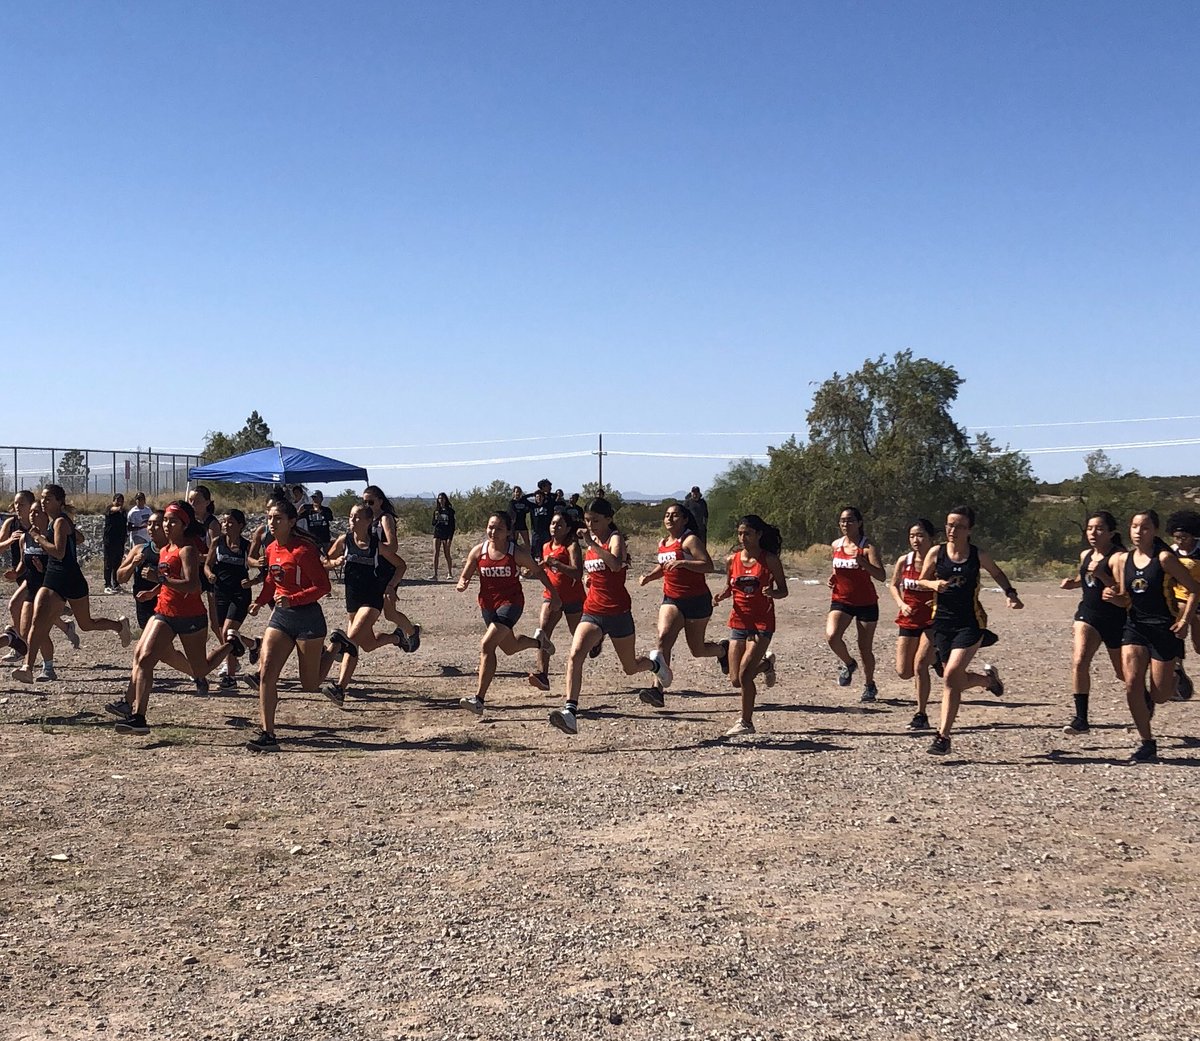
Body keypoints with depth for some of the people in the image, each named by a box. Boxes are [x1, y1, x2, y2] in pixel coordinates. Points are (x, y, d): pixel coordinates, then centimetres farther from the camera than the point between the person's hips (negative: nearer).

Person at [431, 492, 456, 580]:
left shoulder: (449, 510, 0)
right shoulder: (436, 510, 8)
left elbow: (452, 525, -1)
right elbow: (433, 523, 10)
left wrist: (450, 537, -9)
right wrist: (436, 518, -13)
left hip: (446, 534, -2)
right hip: (437, 534, 2)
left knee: (447, 554, 3)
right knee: (436, 554, -7)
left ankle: (449, 573, 18)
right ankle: (435, 574, -8)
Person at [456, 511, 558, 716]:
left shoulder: (517, 553, -11)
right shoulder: (478, 551, -3)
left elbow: (538, 571, 4)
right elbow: (464, 577, 3)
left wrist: (554, 595, 10)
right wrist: (462, 585, -22)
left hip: (511, 603, -5)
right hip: (488, 605, 6)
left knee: (487, 645, -23)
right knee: (510, 647, 24)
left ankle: (479, 699, -22)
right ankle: (539, 640, 58)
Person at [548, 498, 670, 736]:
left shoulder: (615, 538, -11)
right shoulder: (590, 540, 9)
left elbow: (615, 564, -35)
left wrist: (591, 544, -38)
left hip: (618, 612, -4)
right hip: (592, 611, 5)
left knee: (630, 668, 14)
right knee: (575, 655, -23)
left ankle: (655, 662, 49)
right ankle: (570, 711, -31)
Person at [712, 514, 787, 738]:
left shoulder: (769, 560, -7)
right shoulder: (732, 559, 4)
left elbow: (783, 590, -1)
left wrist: (772, 592, -24)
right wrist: (721, 595, -5)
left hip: (762, 622, -5)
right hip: (739, 621, 5)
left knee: (744, 674, -15)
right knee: (736, 680, 5)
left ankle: (746, 722, 2)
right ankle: (765, 663, 36)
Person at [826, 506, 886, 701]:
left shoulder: (868, 546, -10)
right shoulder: (836, 545, 5)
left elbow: (881, 576, -19)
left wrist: (863, 562, -33)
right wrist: (833, 578, 3)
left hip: (866, 603, -3)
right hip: (841, 601, 3)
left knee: (865, 648, 4)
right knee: (831, 636, -22)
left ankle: (869, 685, 27)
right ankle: (848, 664, 8)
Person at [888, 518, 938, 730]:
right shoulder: (904, 561, -4)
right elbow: (894, 585, 13)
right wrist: (901, 604, -4)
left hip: (932, 621, -4)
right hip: (908, 620, 4)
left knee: (919, 665, -17)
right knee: (903, 672, 2)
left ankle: (921, 715, -5)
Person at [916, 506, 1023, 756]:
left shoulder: (978, 556, -1)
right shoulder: (936, 553, 0)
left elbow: (998, 574, 17)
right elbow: (921, 581, 11)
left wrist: (1010, 594, 1)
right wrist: (934, 584, -11)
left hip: (970, 622, -3)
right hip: (943, 621, 3)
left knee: (951, 676, -16)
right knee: (958, 680, 8)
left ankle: (943, 736, -10)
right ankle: (988, 677, 44)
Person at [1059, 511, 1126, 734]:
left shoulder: (1118, 557, -15)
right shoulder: (1085, 555, 8)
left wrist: (1101, 575, -32)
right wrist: (1073, 582, 7)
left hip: (1115, 619, -5)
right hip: (1088, 614, 5)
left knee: (1124, 673, 11)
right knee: (1079, 662, -17)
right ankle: (1081, 719, -16)